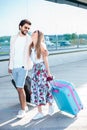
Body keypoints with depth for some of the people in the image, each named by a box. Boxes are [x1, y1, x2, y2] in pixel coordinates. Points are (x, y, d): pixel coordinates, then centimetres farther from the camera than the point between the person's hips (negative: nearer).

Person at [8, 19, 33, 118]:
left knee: (20, 88, -10)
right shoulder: (13, 38, 9)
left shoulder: (30, 39, -3)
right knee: (20, 88, 13)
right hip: (14, 67, 5)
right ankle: (24, 106, 26)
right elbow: (11, 53, 13)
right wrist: (10, 65, 13)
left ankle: (22, 109, 3)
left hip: (23, 67, -5)